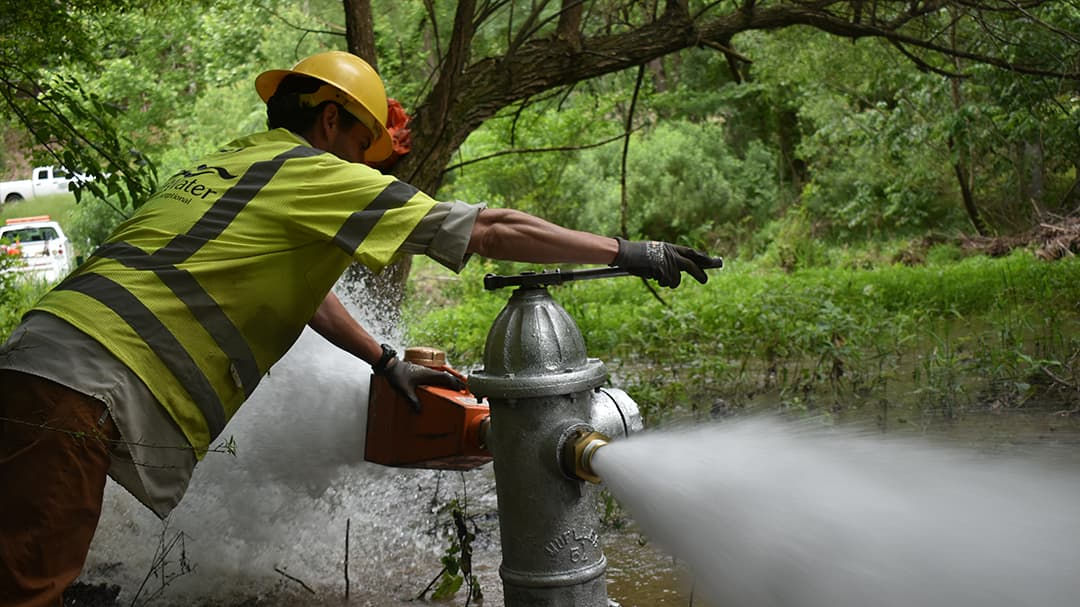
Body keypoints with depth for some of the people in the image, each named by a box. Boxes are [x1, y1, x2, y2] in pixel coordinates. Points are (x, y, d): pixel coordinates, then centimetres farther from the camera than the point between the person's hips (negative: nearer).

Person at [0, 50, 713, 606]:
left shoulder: (232, 166, 23)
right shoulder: (317, 174, -3)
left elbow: (295, 285, 35)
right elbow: (490, 230, -3)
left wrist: (386, 361, 35)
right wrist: (626, 252, 4)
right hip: (81, 391, -9)